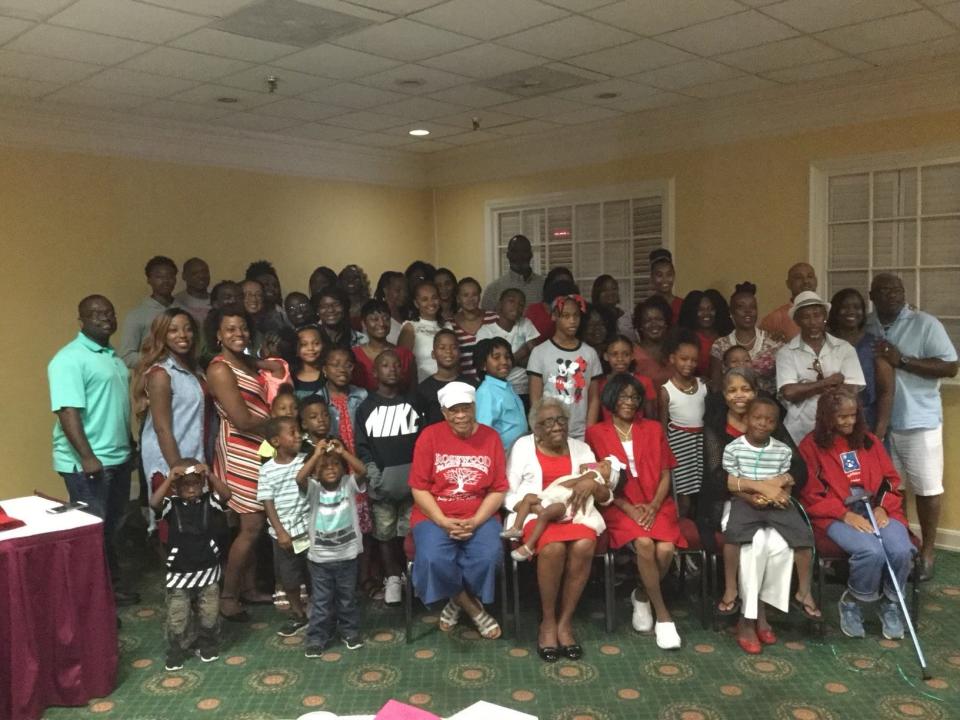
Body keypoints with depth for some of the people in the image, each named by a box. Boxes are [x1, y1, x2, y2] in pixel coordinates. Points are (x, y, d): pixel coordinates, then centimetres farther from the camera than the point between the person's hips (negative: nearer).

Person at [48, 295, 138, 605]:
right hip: (87, 463, -9)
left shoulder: (112, 356, 13)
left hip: (118, 458, 9)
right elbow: (67, 411, -23)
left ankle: (110, 586, 31)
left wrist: (127, 447, 22)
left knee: (109, 528, 18)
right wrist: (87, 457, -27)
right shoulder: (70, 359, -15)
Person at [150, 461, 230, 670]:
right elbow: (154, 503, -26)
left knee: (209, 615, 11)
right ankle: (176, 652, 25)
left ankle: (208, 646, 32)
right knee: (177, 618, 6)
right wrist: (169, 479, -33)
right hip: (179, 573, 0)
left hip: (207, 570, 1)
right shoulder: (172, 505, -6)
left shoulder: (209, 501, -4)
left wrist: (209, 475, -33)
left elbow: (226, 495, -24)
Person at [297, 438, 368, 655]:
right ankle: (317, 638, 24)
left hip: (347, 555, 1)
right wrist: (316, 455, -33)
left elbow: (362, 470, -24)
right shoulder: (313, 488, -8)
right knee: (320, 601, 11)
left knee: (347, 598, 17)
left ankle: (350, 632, 35)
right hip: (320, 557, -1)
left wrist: (342, 452, -31)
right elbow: (299, 478, -28)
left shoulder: (349, 484, -6)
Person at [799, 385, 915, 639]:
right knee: (872, 552, -32)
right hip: (838, 515, -4)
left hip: (876, 510, 4)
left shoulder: (869, 440, 15)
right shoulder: (811, 445, 0)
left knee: (901, 551, -25)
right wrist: (845, 515, -15)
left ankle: (890, 604, 4)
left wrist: (882, 507, -5)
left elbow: (891, 480, 14)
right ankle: (851, 603, -3)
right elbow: (811, 496, -4)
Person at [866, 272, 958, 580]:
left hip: (919, 421, -4)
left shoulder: (925, 324, -6)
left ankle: (927, 551, 18)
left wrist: (902, 360, -21)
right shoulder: (865, 327, 6)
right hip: (878, 422, 4)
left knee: (926, 488, 5)